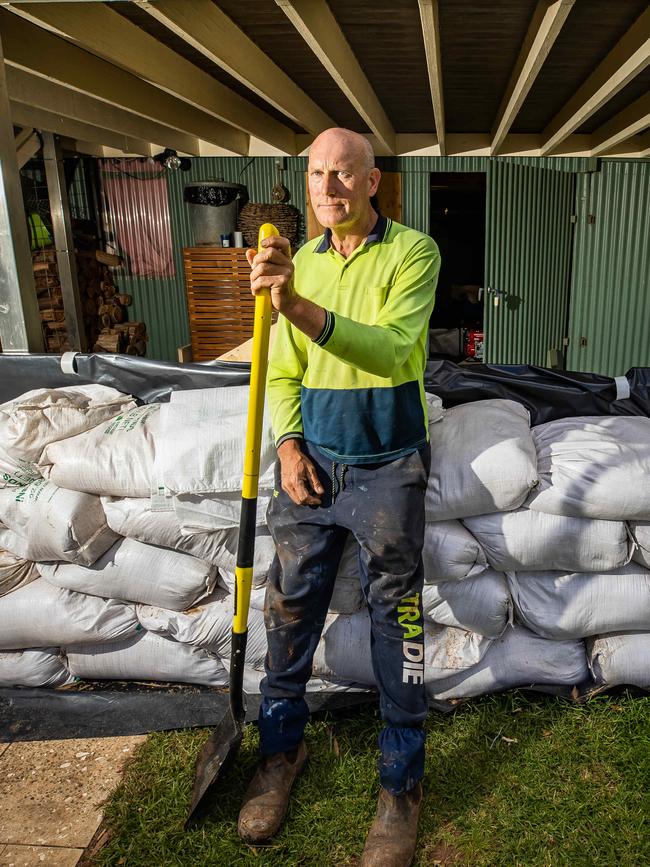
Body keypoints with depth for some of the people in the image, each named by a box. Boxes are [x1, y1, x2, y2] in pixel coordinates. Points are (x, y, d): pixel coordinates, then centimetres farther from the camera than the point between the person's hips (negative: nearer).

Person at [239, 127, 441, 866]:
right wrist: (287, 441, -5)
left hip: (387, 465, -4)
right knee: (290, 608, 11)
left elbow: (391, 347, -23)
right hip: (313, 459, 4)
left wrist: (302, 309, -37)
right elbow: (282, 371, 10)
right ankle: (281, 748, 35)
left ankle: (401, 784, 27)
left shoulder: (413, 251, -6)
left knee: (395, 621, 7)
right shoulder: (298, 262, 8)